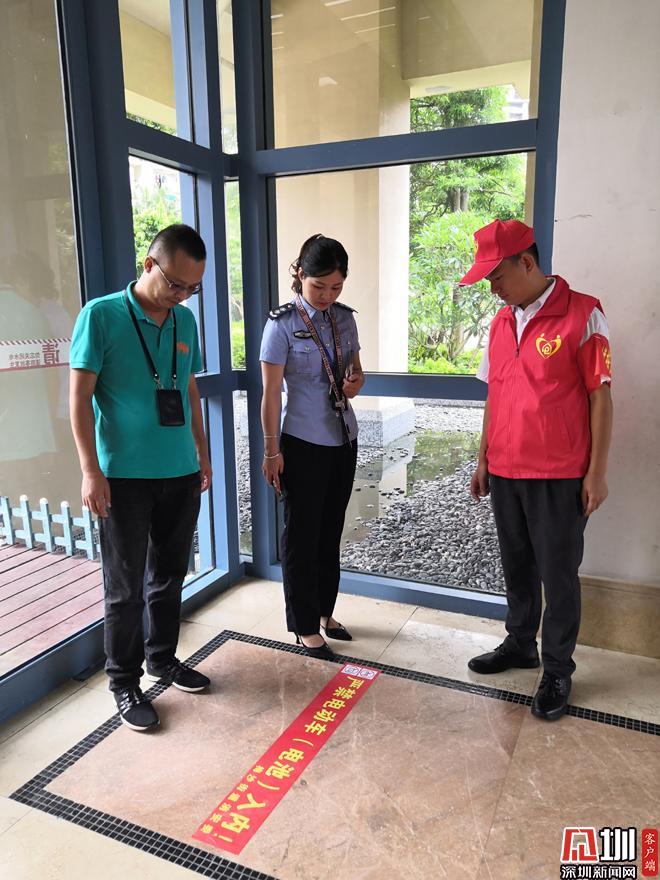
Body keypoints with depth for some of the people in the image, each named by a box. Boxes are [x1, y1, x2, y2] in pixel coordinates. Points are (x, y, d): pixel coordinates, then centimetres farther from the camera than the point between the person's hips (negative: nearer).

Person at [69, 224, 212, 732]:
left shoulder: (185, 320, 7)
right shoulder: (101, 315, -9)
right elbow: (80, 396, -9)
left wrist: (203, 453, 16)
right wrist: (91, 470, -13)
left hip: (181, 474, 5)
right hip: (125, 477, -5)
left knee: (169, 576, 17)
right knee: (126, 586, 6)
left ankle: (162, 658, 36)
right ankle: (125, 682, 23)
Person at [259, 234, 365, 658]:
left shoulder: (345, 317, 5)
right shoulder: (282, 324, -11)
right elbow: (271, 393, -11)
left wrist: (355, 381, -7)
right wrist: (271, 450, -12)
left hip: (344, 439, 6)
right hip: (303, 444, -6)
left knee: (332, 530, 16)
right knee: (302, 534, 5)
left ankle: (325, 611, 32)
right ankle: (305, 626, 20)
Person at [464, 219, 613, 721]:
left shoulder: (583, 315, -10)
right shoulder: (501, 322, 8)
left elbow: (600, 396, -9)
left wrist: (596, 472, -10)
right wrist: (484, 460, 14)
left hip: (560, 476, -6)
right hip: (505, 473, 6)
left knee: (558, 575, 7)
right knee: (517, 567, 18)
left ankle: (558, 671, 24)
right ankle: (520, 645, 37)